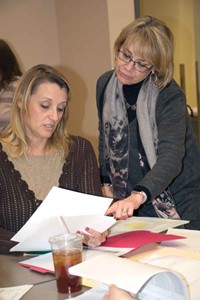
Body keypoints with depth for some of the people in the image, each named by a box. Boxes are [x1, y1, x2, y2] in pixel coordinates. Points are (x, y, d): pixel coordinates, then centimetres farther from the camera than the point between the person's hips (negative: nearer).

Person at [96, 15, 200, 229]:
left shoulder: (170, 96, -18)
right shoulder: (105, 84, -2)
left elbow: (171, 157, -31)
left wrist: (138, 196, -47)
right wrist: (107, 183, 11)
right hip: (127, 199, 4)